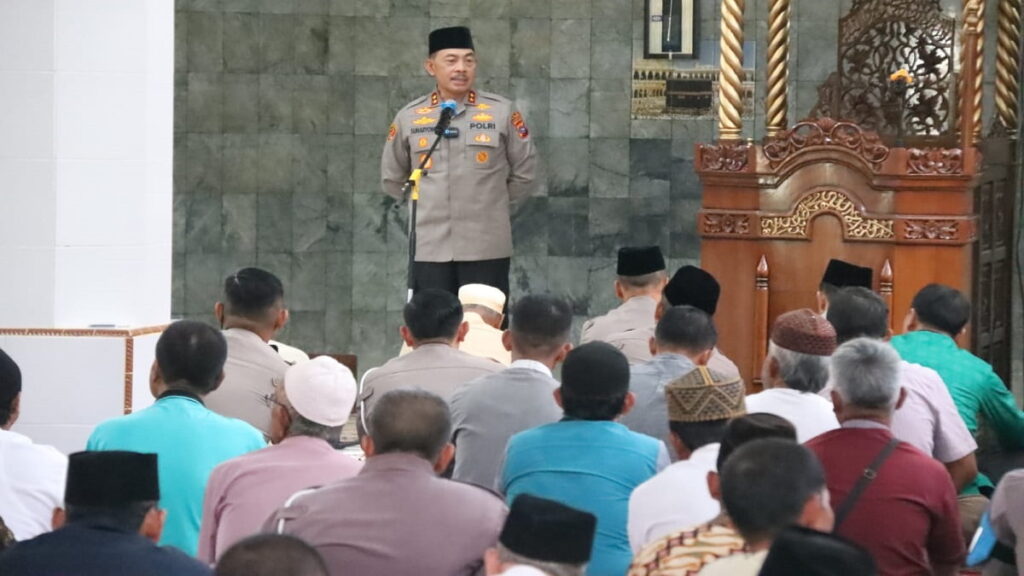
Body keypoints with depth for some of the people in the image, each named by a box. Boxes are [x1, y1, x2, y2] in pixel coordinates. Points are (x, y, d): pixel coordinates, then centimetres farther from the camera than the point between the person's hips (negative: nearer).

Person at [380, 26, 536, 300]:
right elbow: (391, 179, 18)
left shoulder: (502, 112, 1)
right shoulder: (408, 118, 6)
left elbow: (524, 173, 10)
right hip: (429, 250, 1)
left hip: (487, 249, -1)